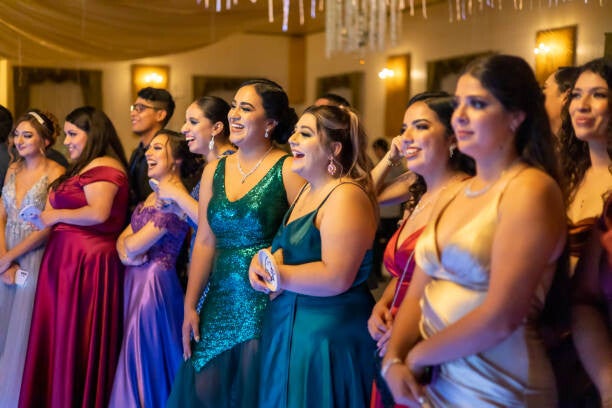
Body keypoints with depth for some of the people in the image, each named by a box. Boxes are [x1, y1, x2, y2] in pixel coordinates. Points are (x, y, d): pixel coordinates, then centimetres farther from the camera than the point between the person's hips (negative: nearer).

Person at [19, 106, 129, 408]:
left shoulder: (102, 167, -12)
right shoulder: (84, 168, 21)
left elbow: (98, 213, -25)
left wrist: (55, 215, -13)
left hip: (87, 261, -9)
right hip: (68, 257, 10)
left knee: (76, 340, -2)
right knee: (62, 337, 11)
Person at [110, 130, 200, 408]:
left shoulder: (175, 198, -17)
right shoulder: (153, 195, 12)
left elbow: (133, 245, -19)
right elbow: (123, 241, 9)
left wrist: (128, 243, 3)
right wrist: (126, 253, -12)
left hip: (155, 282, -9)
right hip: (135, 280, 9)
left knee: (148, 359, 1)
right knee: (134, 357, 16)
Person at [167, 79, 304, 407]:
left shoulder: (289, 170, -9)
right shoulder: (214, 170, 8)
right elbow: (205, 242, 8)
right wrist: (190, 306, 6)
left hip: (269, 303, -5)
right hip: (220, 303, 5)